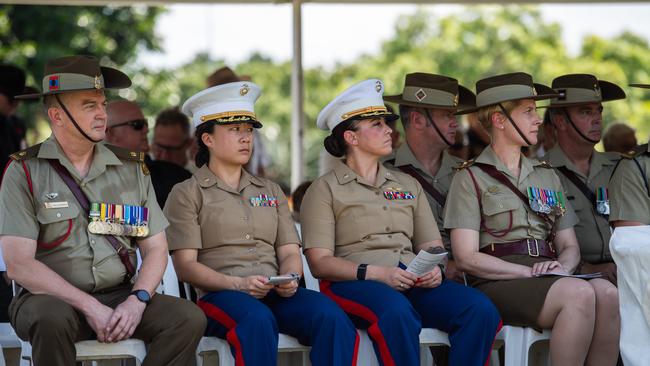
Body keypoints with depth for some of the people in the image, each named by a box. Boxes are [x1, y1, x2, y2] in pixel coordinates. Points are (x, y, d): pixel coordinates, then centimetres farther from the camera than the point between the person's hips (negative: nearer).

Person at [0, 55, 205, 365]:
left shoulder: (131, 168, 11)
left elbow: (156, 249, 10)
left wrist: (137, 300, -11)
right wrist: (90, 307, -17)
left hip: (121, 296, 4)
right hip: (51, 297, -4)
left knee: (189, 317, -21)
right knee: (52, 318, -38)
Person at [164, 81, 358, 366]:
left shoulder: (271, 191, 27)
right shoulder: (187, 195, 10)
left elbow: (290, 252, 18)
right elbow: (185, 265, 0)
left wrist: (289, 278, -7)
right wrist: (238, 284, -16)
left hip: (277, 294, 4)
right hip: (220, 296, -4)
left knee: (331, 316, -29)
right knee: (258, 320, -40)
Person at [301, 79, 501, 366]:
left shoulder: (408, 185, 25)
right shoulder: (324, 190, 8)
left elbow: (432, 246, 21)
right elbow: (319, 263, -2)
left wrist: (435, 268, -5)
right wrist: (375, 273, -18)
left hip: (415, 281, 5)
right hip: (354, 284, -5)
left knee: (481, 309, -24)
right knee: (397, 311, -41)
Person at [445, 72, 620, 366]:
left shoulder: (547, 175, 23)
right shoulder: (471, 178, 4)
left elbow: (570, 246, 21)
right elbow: (466, 258, -5)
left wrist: (563, 267, -4)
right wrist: (530, 272, -13)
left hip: (548, 282, 5)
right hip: (495, 285, -5)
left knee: (606, 292, -28)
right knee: (580, 293, -33)